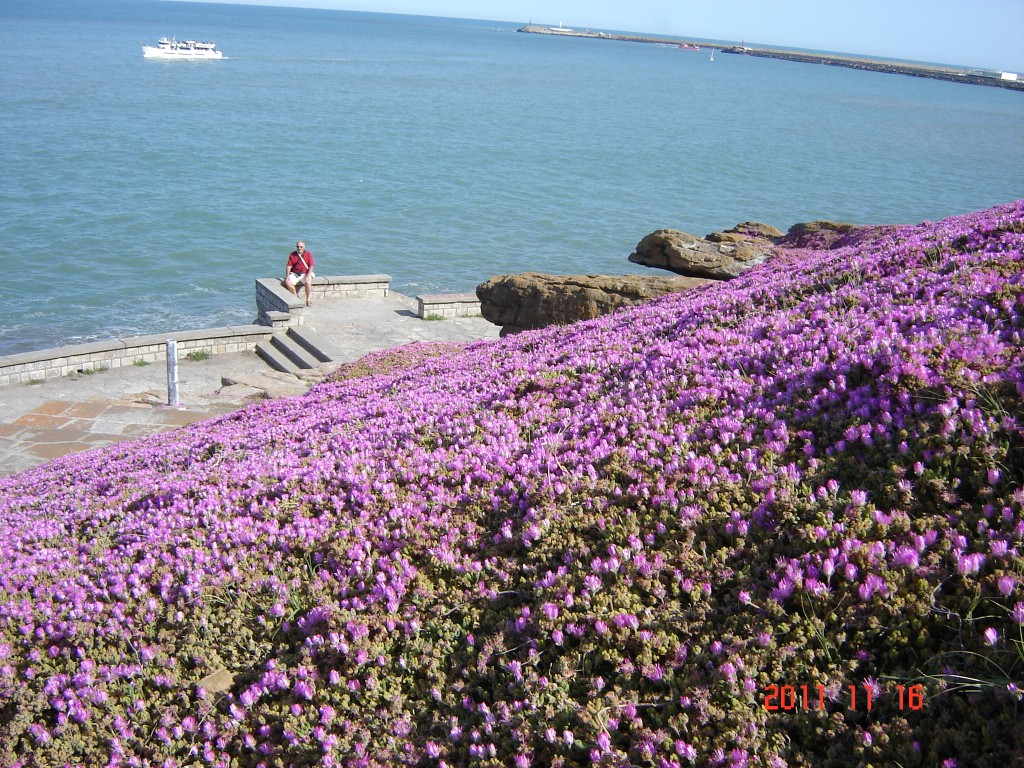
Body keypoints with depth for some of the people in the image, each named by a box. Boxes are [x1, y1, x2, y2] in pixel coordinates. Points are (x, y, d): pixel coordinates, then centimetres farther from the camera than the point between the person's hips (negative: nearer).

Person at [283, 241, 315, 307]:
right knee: (287, 282, -27)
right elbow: (288, 266, 0)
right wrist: (287, 276, -14)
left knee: (308, 282, -35)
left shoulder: (308, 254, -2)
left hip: (305, 273, -2)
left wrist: (308, 276, -20)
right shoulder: (292, 255, 2)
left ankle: (308, 300, -19)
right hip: (294, 274, 2)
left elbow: (311, 266, -7)